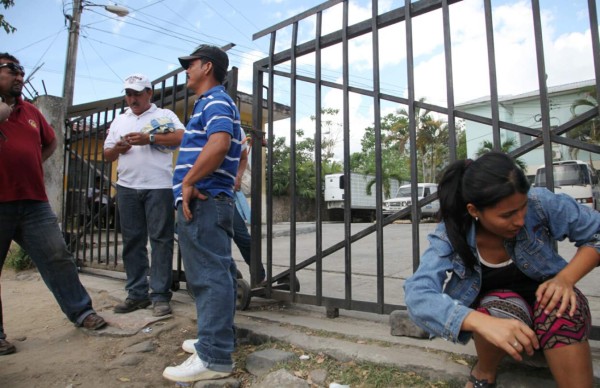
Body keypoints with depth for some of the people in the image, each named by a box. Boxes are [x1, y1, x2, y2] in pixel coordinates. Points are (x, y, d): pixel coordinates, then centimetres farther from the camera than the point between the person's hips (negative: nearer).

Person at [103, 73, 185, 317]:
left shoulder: (164, 115, 7)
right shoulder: (119, 121, 22)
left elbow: (181, 137, -10)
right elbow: (107, 155, 21)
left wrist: (149, 138, -15)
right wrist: (117, 148, -1)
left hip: (159, 186, -5)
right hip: (127, 187, 5)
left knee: (160, 240, -5)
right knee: (132, 240, 7)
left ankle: (160, 295, 0)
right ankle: (137, 293, 16)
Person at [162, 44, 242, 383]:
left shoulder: (215, 101, -7)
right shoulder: (217, 102, 26)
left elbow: (219, 143, -26)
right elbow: (237, 148, 34)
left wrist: (188, 181, -21)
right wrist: (233, 180, 25)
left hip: (202, 200, -11)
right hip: (210, 200, 11)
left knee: (209, 275, -10)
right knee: (216, 272, 15)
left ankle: (214, 357, -5)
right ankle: (218, 337, 26)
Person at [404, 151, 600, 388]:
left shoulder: (540, 204, -23)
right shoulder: (450, 238, -27)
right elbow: (417, 295, -39)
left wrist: (566, 278, -27)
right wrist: (484, 323, -55)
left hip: (544, 299, 1)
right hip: (493, 306, 0)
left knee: (561, 307, -33)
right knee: (501, 307, -35)